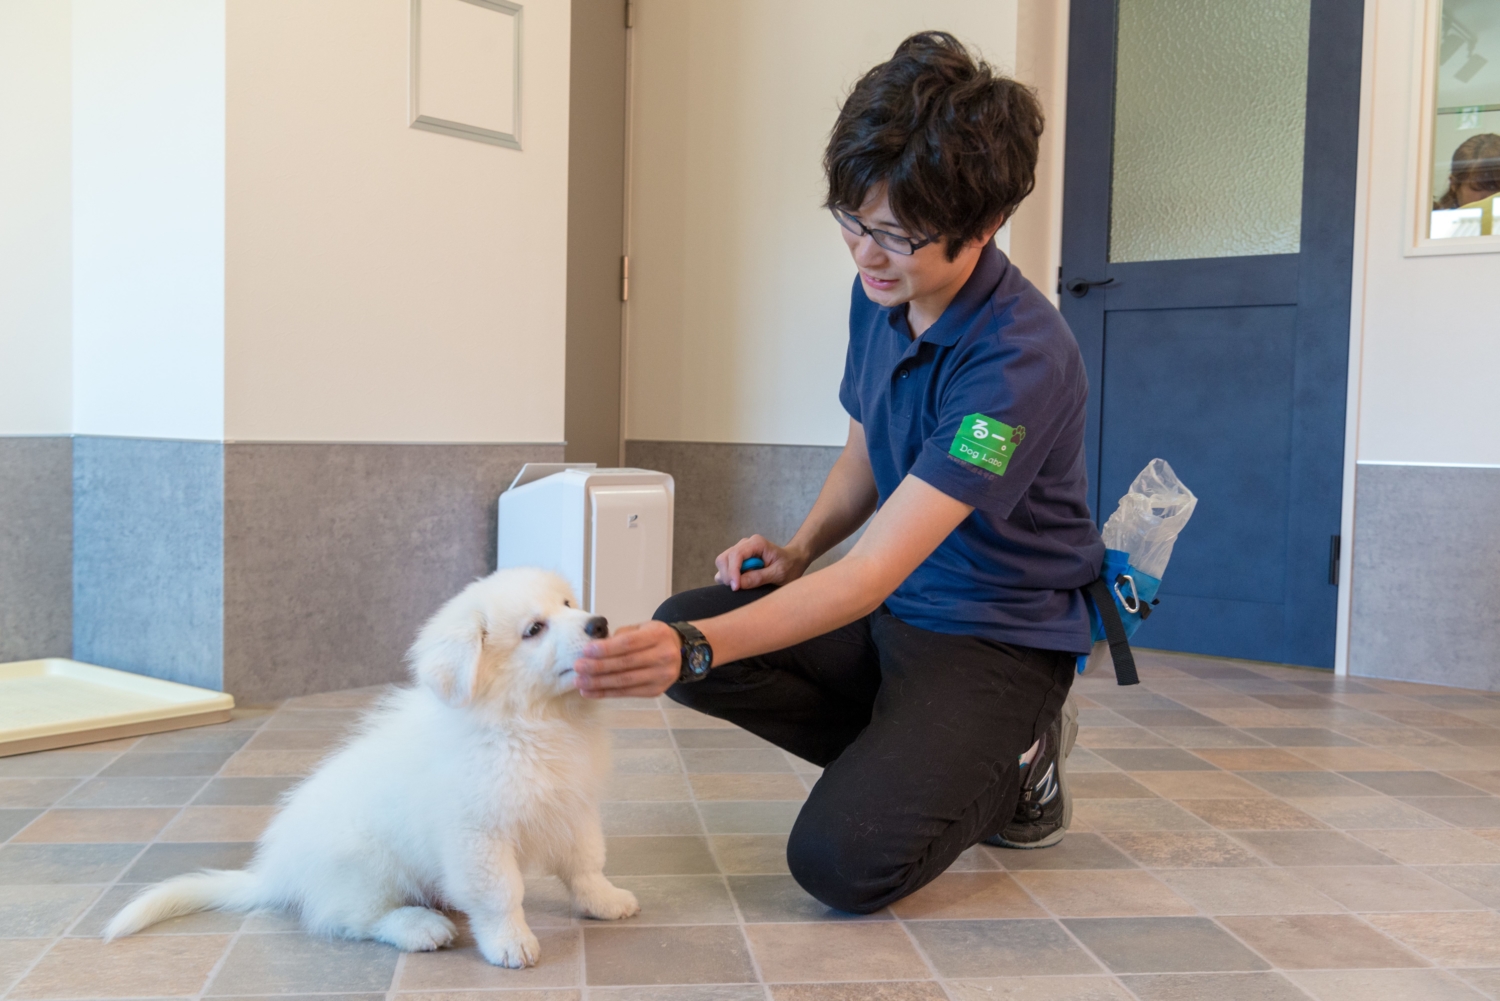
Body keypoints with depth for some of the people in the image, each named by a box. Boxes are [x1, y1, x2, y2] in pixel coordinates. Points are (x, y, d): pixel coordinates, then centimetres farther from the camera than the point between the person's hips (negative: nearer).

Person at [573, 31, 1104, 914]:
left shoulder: (1021, 361, -28)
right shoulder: (881, 295, -2)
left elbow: (874, 570, -32)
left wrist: (697, 648, -42)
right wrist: (797, 552, -3)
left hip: (998, 639, -8)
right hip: (890, 609, 8)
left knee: (843, 861, -24)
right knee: (678, 625, -10)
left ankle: (1011, 762, 6)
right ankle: (926, 757, 3)